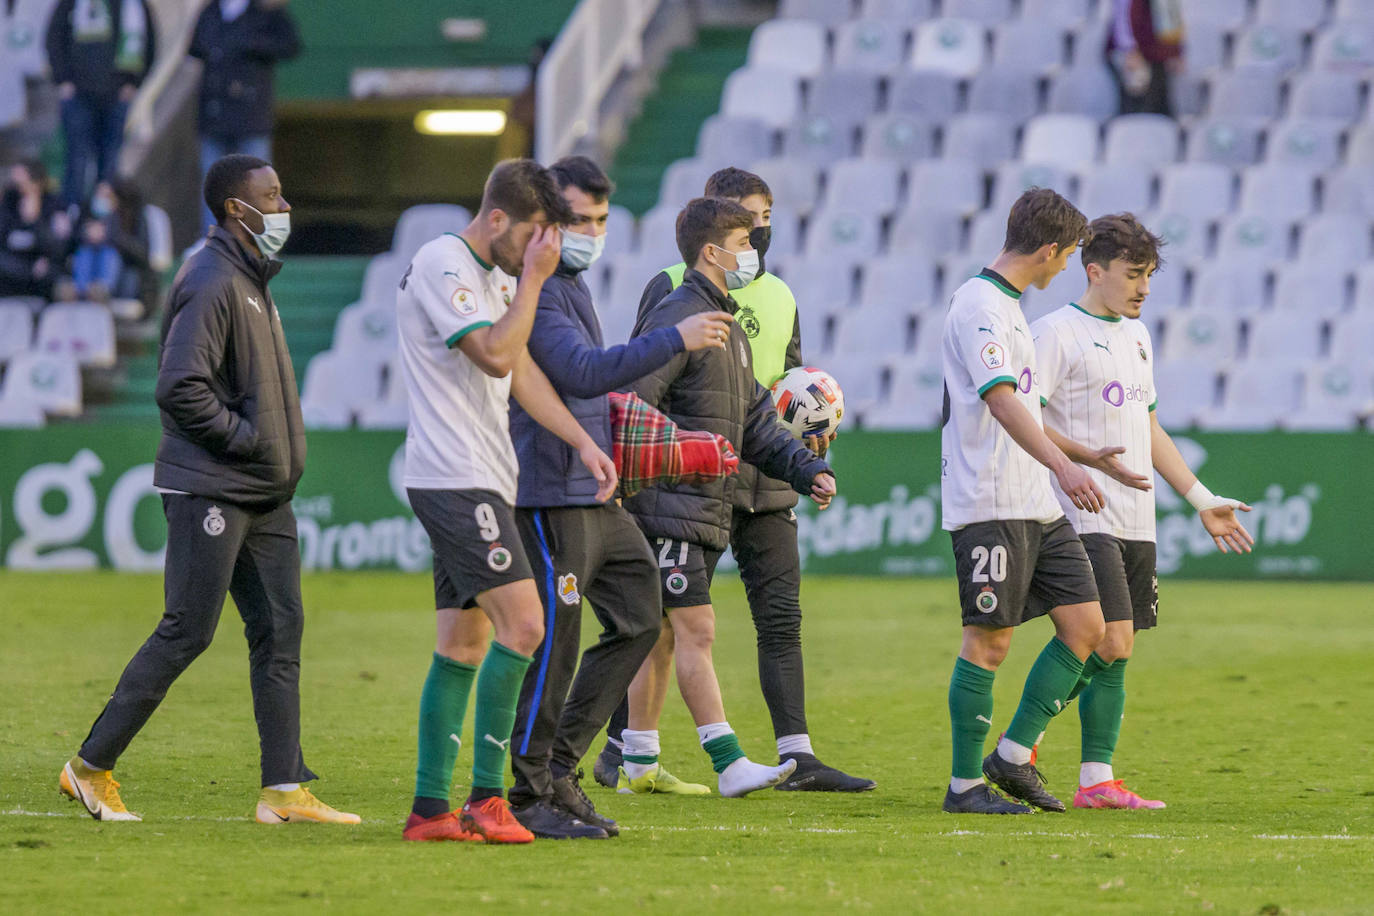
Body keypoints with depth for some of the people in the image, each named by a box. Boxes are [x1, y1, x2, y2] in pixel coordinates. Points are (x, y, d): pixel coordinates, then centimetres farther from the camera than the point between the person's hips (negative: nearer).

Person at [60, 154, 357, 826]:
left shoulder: (253, 279, 16)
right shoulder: (211, 283, -15)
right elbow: (180, 388, -22)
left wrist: (278, 454, 12)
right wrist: (248, 438, -15)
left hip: (263, 494, 9)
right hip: (211, 488, -9)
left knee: (280, 629, 5)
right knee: (187, 633, -7)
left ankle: (284, 789, 6)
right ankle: (91, 767, 3)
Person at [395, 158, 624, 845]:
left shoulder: (498, 274, 18)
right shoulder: (442, 266, -12)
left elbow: (522, 373, 18)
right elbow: (497, 356, -21)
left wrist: (583, 444, 9)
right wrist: (533, 280, -12)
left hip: (479, 481, 10)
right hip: (453, 476, -10)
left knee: (462, 644, 8)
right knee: (521, 624, -16)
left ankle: (430, 808, 9)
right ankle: (486, 797, -14)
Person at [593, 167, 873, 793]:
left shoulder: (779, 297, 16)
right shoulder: (673, 287, -3)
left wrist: (809, 430, 3)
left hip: (765, 480, 5)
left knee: (781, 616, -1)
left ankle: (797, 755, -2)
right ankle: (619, 748, 10)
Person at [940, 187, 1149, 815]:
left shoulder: (1007, 307, 20)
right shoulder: (978, 306, -13)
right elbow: (1001, 401, -26)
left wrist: (1086, 456, 37)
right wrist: (1063, 465, -37)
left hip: (1036, 505, 10)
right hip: (990, 503, -10)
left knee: (1085, 625, 4)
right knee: (989, 641, -5)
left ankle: (1013, 756, 11)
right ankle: (966, 784, 3)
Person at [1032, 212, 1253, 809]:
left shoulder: (1136, 335, 19)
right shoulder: (1056, 333, -6)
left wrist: (1202, 501, 25)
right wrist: (1087, 456, -26)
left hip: (1136, 523, 8)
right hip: (1085, 518, -8)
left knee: (1115, 654, 5)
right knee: (1112, 643, -16)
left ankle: (1096, 781, 7)